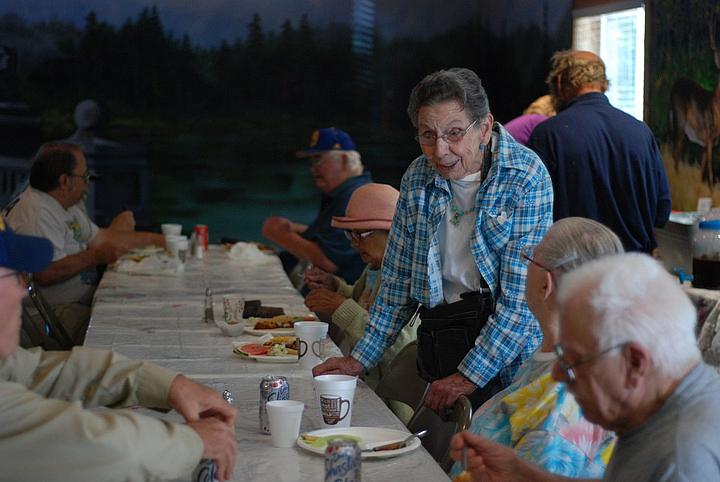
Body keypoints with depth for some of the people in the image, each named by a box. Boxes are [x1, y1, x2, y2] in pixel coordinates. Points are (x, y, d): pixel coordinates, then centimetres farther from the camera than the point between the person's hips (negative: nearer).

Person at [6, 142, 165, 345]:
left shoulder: (68, 207, 16)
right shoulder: (36, 214, -19)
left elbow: (100, 237, 25)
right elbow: (45, 273, -28)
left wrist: (155, 239, 24)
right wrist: (97, 257, -18)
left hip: (82, 301, 11)